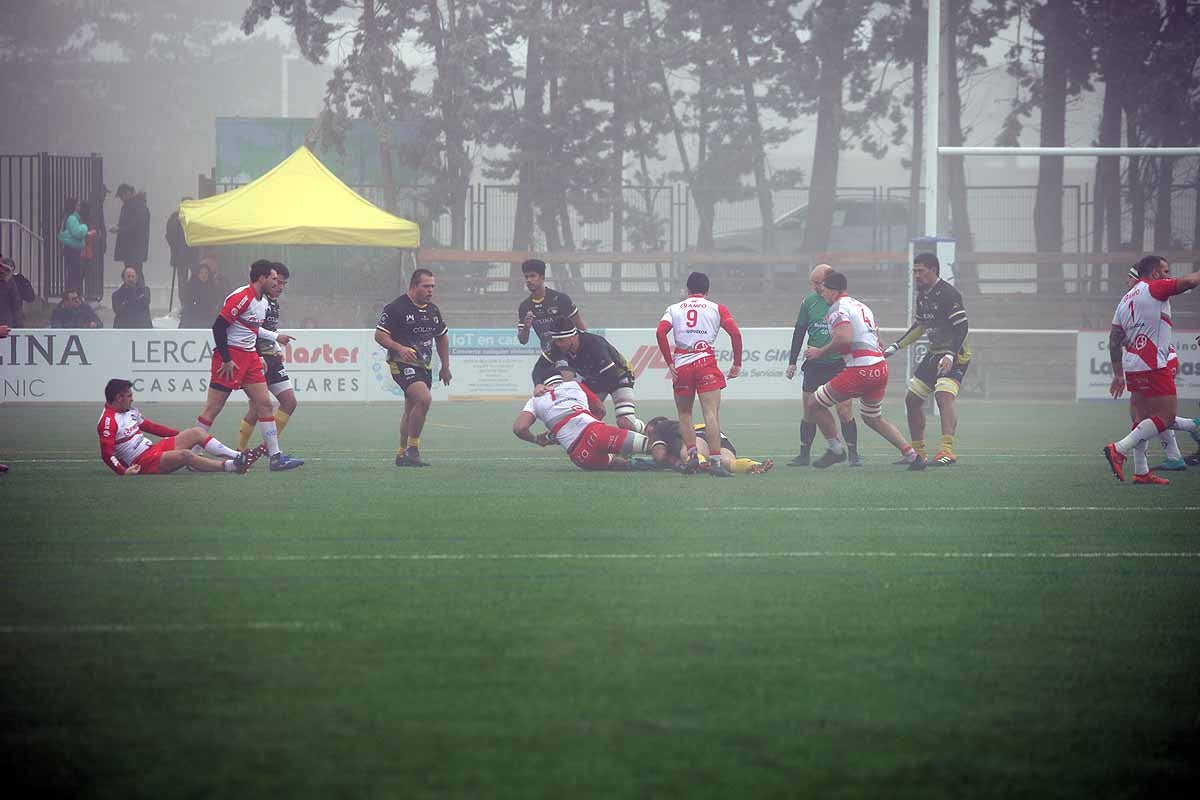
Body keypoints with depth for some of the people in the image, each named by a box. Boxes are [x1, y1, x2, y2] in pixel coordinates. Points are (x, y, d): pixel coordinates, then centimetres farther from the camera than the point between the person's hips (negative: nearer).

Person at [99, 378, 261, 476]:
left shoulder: (131, 410, 14)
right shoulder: (108, 421, -15)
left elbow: (150, 427, 24)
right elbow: (107, 454, -21)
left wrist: (181, 435, 24)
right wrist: (124, 472, -33)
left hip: (153, 449, 10)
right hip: (142, 463, -10)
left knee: (197, 433, 2)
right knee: (185, 455, -30)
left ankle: (238, 457, -3)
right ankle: (233, 466, -33)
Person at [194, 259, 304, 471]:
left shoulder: (263, 302, 12)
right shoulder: (241, 297, -18)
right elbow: (218, 327, -20)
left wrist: (275, 337, 29)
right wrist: (226, 360, -19)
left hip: (249, 357, 9)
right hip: (230, 357, -9)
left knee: (264, 404, 3)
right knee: (213, 408, -5)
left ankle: (276, 456, 4)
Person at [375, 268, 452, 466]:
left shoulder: (433, 310, 13)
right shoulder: (396, 308, -10)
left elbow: (442, 337, 26)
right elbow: (379, 335, -10)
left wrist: (445, 366, 23)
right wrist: (400, 348, -25)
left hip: (424, 365, 8)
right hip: (402, 363, -8)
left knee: (412, 410, 12)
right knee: (424, 398, -25)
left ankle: (402, 454, 22)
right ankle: (412, 449, -18)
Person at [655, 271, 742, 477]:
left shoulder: (674, 309, 14)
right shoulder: (717, 309, 10)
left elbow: (660, 332, -3)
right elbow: (735, 333, -2)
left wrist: (669, 363, -2)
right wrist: (737, 363, 5)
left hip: (681, 366, 2)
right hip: (706, 363, -2)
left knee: (684, 415, 16)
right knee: (711, 414, -9)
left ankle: (692, 453, 0)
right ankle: (715, 462, -21)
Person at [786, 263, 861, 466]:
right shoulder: (809, 302, 4)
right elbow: (799, 333, 11)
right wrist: (792, 361, 10)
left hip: (840, 365, -3)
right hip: (814, 366, 3)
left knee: (845, 412, -6)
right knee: (809, 411, 4)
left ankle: (853, 455, 3)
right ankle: (804, 455, 13)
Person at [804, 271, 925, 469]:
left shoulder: (838, 309, -7)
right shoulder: (862, 307, 21)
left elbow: (844, 339, -23)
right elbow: (878, 342, 23)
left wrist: (820, 352, -11)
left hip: (860, 370, -9)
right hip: (880, 367, 9)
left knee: (816, 403, 5)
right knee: (873, 418, 26)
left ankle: (836, 450, 12)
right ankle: (910, 454, 18)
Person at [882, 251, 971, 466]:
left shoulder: (948, 294, -17)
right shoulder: (922, 295, 11)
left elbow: (962, 327, -22)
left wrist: (951, 355, -32)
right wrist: (896, 347, 24)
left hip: (955, 355, -10)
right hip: (934, 353, 10)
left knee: (944, 395, -29)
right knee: (912, 399, 11)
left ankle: (947, 451, -40)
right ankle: (917, 453, 22)